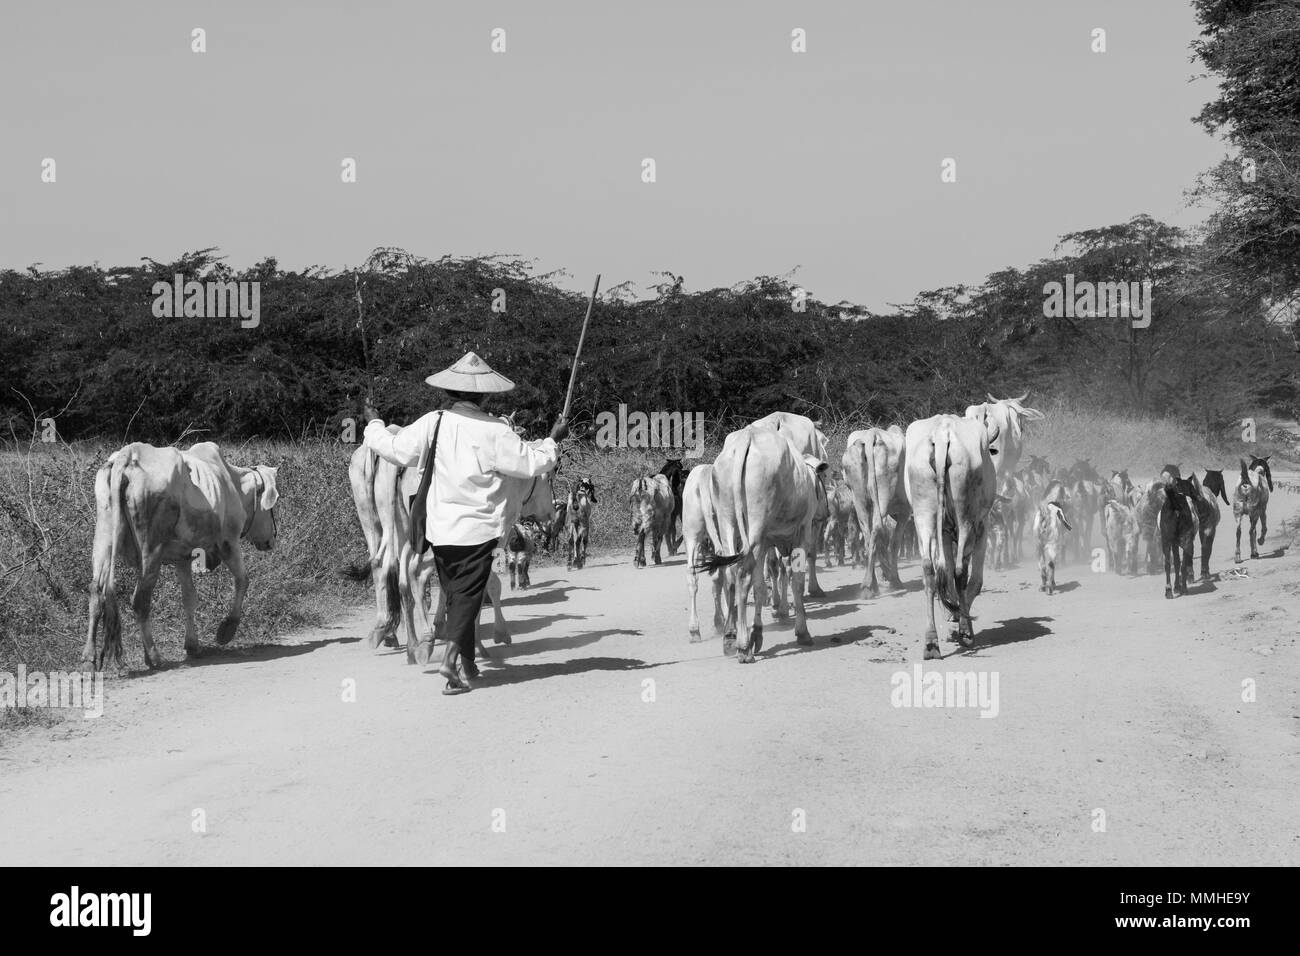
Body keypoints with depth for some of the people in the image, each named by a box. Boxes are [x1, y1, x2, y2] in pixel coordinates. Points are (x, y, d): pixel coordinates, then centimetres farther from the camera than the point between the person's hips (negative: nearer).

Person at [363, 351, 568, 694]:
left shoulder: (432, 424, -6)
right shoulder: (496, 432, -11)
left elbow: (393, 447, 1)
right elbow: (533, 462, -7)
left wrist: (374, 424, 20)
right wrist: (553, 441, 11)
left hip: (440, 527, 3)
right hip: (478, 528, -3)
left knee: (454, 592, 16)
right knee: (468, 594, 1)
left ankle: (466, 665, 22)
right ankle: (454, 653, -20)